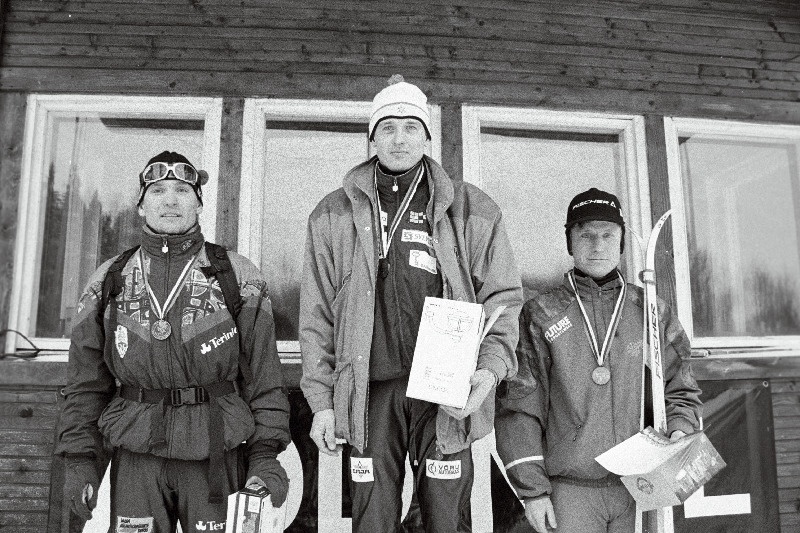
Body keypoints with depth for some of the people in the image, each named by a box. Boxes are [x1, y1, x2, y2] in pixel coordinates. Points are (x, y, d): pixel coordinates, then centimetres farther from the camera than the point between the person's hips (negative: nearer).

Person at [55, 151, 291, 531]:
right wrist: (79, 459, 5)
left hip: (216, 456, -1)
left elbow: (262, 372, -2)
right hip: (136, 457, 2)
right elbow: (86, 382, 10)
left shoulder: (238, 276, -1)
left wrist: (265, 454, -6)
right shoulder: (108, 281, 7)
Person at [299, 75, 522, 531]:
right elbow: (317, 314, 8)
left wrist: (491, 367, -9)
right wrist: (321, 399, 4)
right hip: (369, 391, 1)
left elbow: (502, 296, 7)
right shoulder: (335, 214, 9)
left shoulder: (471, 209, 6)